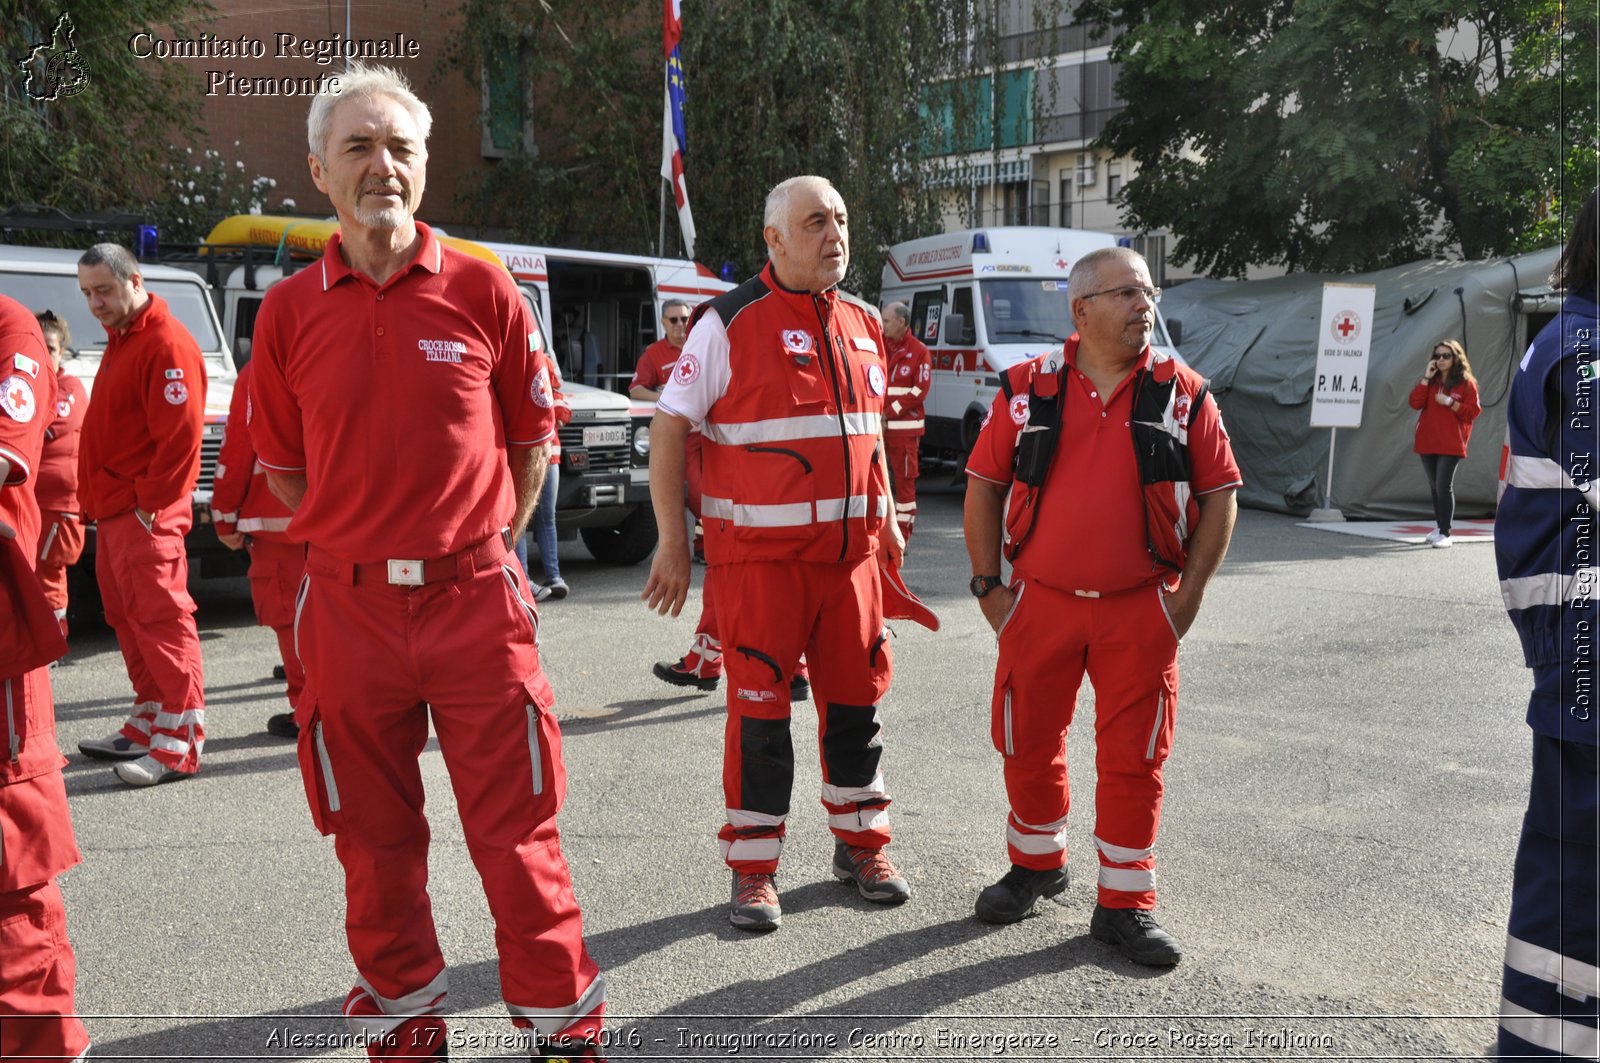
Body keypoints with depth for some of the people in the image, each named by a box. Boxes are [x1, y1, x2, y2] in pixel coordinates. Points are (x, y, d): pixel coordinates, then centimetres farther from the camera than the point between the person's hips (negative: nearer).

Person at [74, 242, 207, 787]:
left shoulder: (167, 344, -13)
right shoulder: (120, 342, 19)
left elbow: (181, 436, -20)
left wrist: (148, 505, -18)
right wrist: (96, 502, 18)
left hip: (145, 516, -10)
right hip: (113, 512, 10)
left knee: (160, 619, -10)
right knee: (128, 619, 13)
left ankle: (180, 743, -8)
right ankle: (146, 727, 22)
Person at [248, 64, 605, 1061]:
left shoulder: (483, 290, -1)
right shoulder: (289, 311, 3)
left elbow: (533, 440, 7)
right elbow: (283, 465, 12)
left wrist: (480, 547, 5)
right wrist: (368, 538, 7)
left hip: (476, 600, -2)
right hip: (348, 604, 2)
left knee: (515, 831, 4)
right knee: (375, 839, 12)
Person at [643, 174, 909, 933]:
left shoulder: (863, 327, 13)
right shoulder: (729, 324, -6)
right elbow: (669, 429, -7)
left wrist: (886, 522, 19)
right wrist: (673, 542, -12)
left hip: (850, 552, 5)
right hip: (760, 555, -5)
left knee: (856, 698, 12)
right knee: (759, 707, 0)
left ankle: (860, 844, 29)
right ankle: (752, 869, 13)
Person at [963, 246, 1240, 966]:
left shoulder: (1182, 392, 2)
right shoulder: (1027, 388, 2)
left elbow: (1219, 495, 4)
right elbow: (984, 486, 6)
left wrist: (1187, 596, -2)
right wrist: (988, 584, 0)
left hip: (1140, 610, -1)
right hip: (1039, 603, 1)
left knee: (1134, 757, 4)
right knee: (1027, 745, 11)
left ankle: (1125, 902, 19)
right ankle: (1037, 863, 35)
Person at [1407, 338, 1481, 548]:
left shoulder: (1466, 383, -1)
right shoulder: (1431, 380, 12)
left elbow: (1473, 411, -6)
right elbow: (1415, 403, 0)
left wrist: (1450, 402, -16)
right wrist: (1426, 378, -5)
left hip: (1451, 444, -5)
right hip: (1427, 442, 5)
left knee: (1444, 486, -12)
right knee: (1434, 486, 13)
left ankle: (1445, 533, -11)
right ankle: (1440, 526, 25)